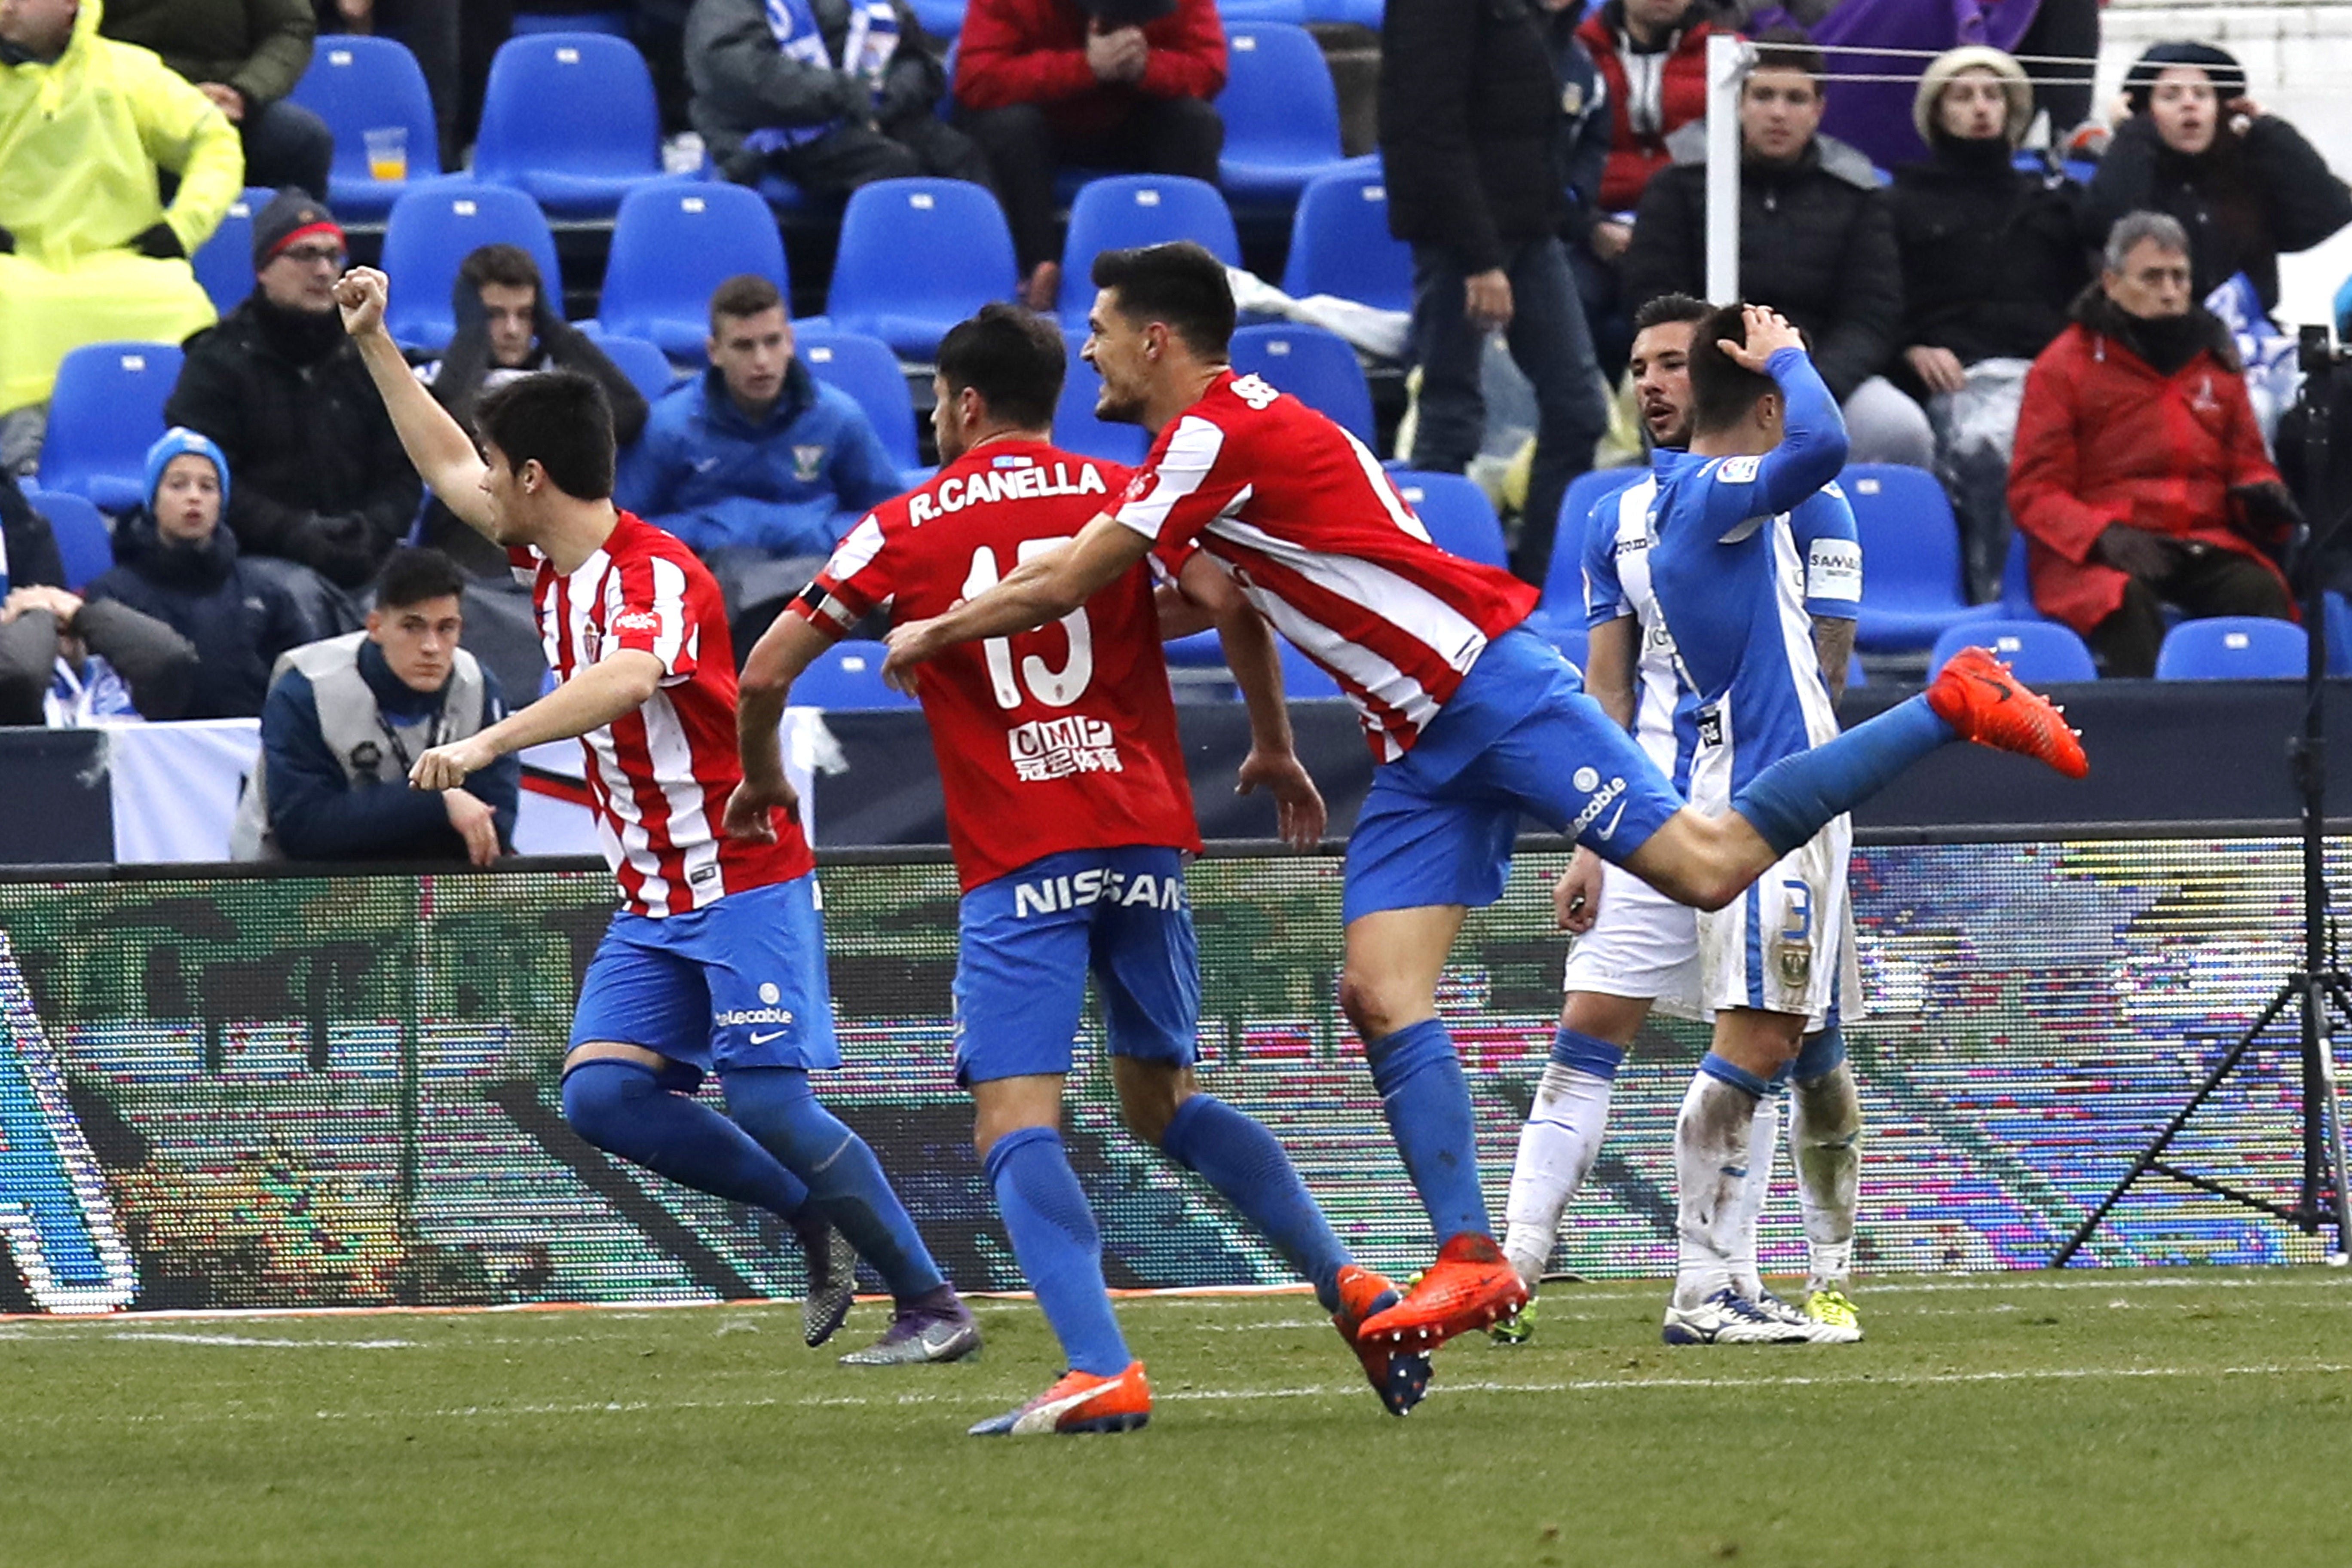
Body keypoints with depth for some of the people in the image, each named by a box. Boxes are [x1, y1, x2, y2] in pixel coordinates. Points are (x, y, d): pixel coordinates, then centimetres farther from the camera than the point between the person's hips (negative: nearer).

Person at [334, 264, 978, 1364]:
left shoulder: (659, 578, -19)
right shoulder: (555, 558, 8)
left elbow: (623, 680, -41)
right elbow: (449, 469, 25)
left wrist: (489, 744, -50)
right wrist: (374, 343, 25)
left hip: (744, 884, -8)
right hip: (651, 903, 8)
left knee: (769, 1105, -15)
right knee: (600, 1093, -8)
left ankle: (933, 1306, -5)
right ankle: (815, 1223, 6)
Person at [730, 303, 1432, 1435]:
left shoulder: (905, 531, 6)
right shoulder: (1124, 496, 10)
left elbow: (765, 674, 4)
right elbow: (1228, 603, -5)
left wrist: (760, 780, 23)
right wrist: (1274, 748, 8)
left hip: (1018, 864, -4)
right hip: (1146, 840, 4)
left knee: (1014, 1122, -8)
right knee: (1162, 1101, 20)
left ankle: (1101, 1371, -26)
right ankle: (1347, 1287, 7)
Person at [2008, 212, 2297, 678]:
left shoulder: (2215, 360, 20)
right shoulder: (2064, 366, 7)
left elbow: (2247, 464, 28)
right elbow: (2033, 492, 2)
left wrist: (2263, 495, 1)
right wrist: (2103, 534, -17)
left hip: (2207, 545, 4)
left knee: (2261, 591, -28)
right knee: (2129, 603, -37)